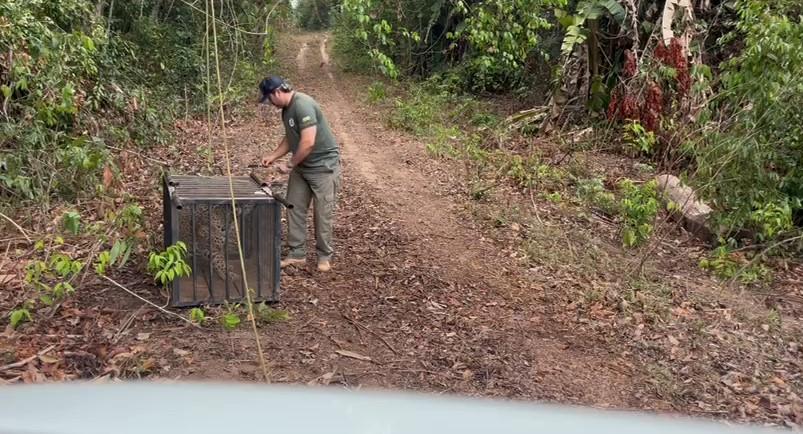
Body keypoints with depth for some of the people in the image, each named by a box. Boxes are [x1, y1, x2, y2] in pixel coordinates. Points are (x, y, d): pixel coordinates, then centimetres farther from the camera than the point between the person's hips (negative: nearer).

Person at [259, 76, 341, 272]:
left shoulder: (303, 105, -23)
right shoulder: (287, 108, 7)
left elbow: (308, 142, -29)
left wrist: (289, 165, -18)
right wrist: (273, 156, 9)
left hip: (323, 165, -9)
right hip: (301, 166, 9)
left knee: (323, 213, 0)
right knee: (294, 208, 7)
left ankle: (324, 256, 13)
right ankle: (297, 253, 16)